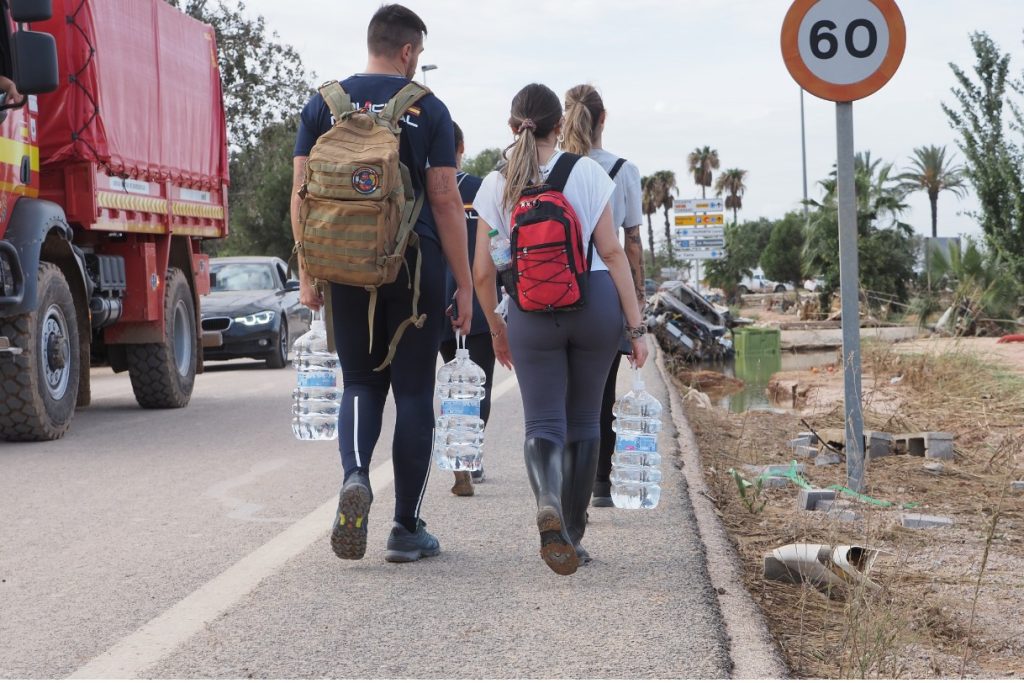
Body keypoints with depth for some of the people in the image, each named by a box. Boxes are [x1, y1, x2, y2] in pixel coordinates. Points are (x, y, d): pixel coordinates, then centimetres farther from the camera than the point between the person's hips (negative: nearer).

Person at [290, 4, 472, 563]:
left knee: (360, 384, 14)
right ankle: (407, 529, 10)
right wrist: (464, 285, 1)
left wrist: (307, 275, 9)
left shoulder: (324, 104, 6)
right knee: (413, 392, 7)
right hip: (415, 265, -2)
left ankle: (355, 476, -15)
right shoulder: (428, 109, -1)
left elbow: (303, 195, 3)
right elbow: (445, 201, -4)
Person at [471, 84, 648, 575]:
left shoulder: (495, 186, 1)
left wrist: (497, 330, 17)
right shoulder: (586, 172, -2)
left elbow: (482, 272, 1)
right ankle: (572, 535, 19)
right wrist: (635, 326, 0)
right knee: (583, 421, 12)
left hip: (531, 311, 0)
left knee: (543, 424, 3)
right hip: (594, 301, 0)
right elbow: (612, 252, -4)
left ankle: (548, 503, -28)